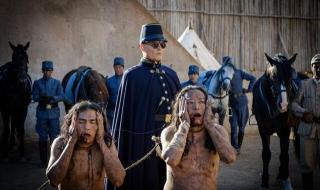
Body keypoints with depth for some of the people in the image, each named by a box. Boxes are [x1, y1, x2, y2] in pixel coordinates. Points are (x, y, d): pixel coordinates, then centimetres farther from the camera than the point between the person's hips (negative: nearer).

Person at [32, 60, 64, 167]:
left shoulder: (57, 82, 5)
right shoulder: (37, 83, 6)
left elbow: (61, 97, -1)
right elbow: (34, 97, -1)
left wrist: (52, 98, -19)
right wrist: (42, 98, -20)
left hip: (54, 113, 0)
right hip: (42, 113, 1)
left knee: (54, 137, 0)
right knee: (42, 138, 5)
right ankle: (43, 161, 14)